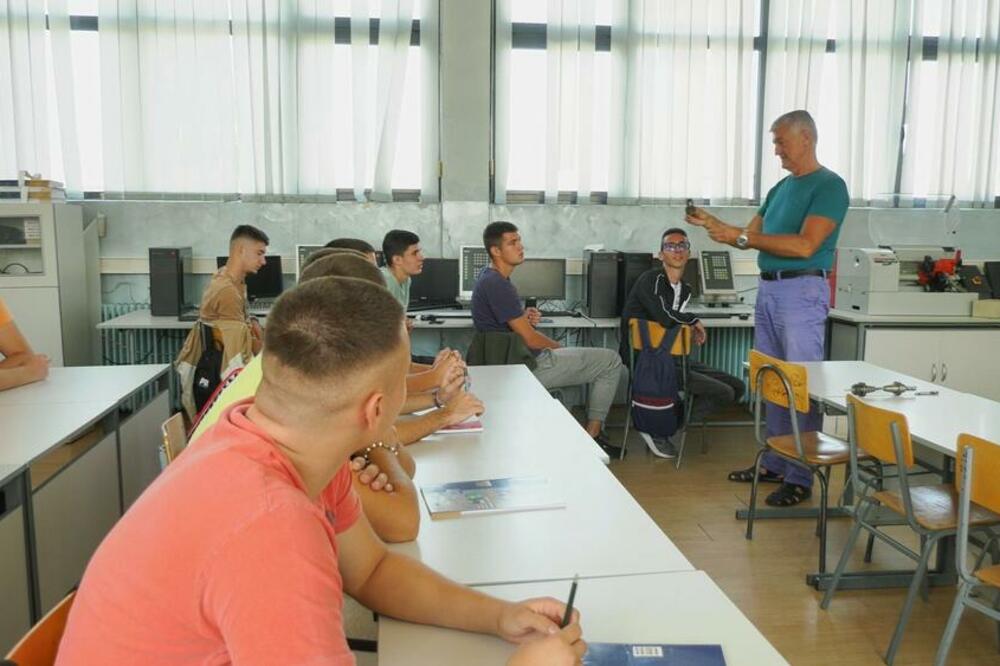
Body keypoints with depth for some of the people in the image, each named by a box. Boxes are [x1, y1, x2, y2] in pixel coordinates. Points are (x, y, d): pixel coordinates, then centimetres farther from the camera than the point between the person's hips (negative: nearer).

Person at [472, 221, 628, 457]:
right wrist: (563, 349, -2)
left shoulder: (492, 278, 11)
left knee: (617, 372, 14)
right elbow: (529, 339, -20)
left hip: (520, 360, 10)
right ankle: (592, 434, 5)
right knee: (611, 360, -3)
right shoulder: (496, 285, -21)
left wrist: (527, 318, -1)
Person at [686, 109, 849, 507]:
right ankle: (774, 463, 23)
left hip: (802, 291, -8)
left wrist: (741, 236, -19)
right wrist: (713, 225, 3)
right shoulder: (781, 187, 17)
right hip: (768, 289, 8)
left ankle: (801, 478, 3)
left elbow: (804, 246, -19)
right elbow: (751, 238, 18)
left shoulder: (829, 186, -7)